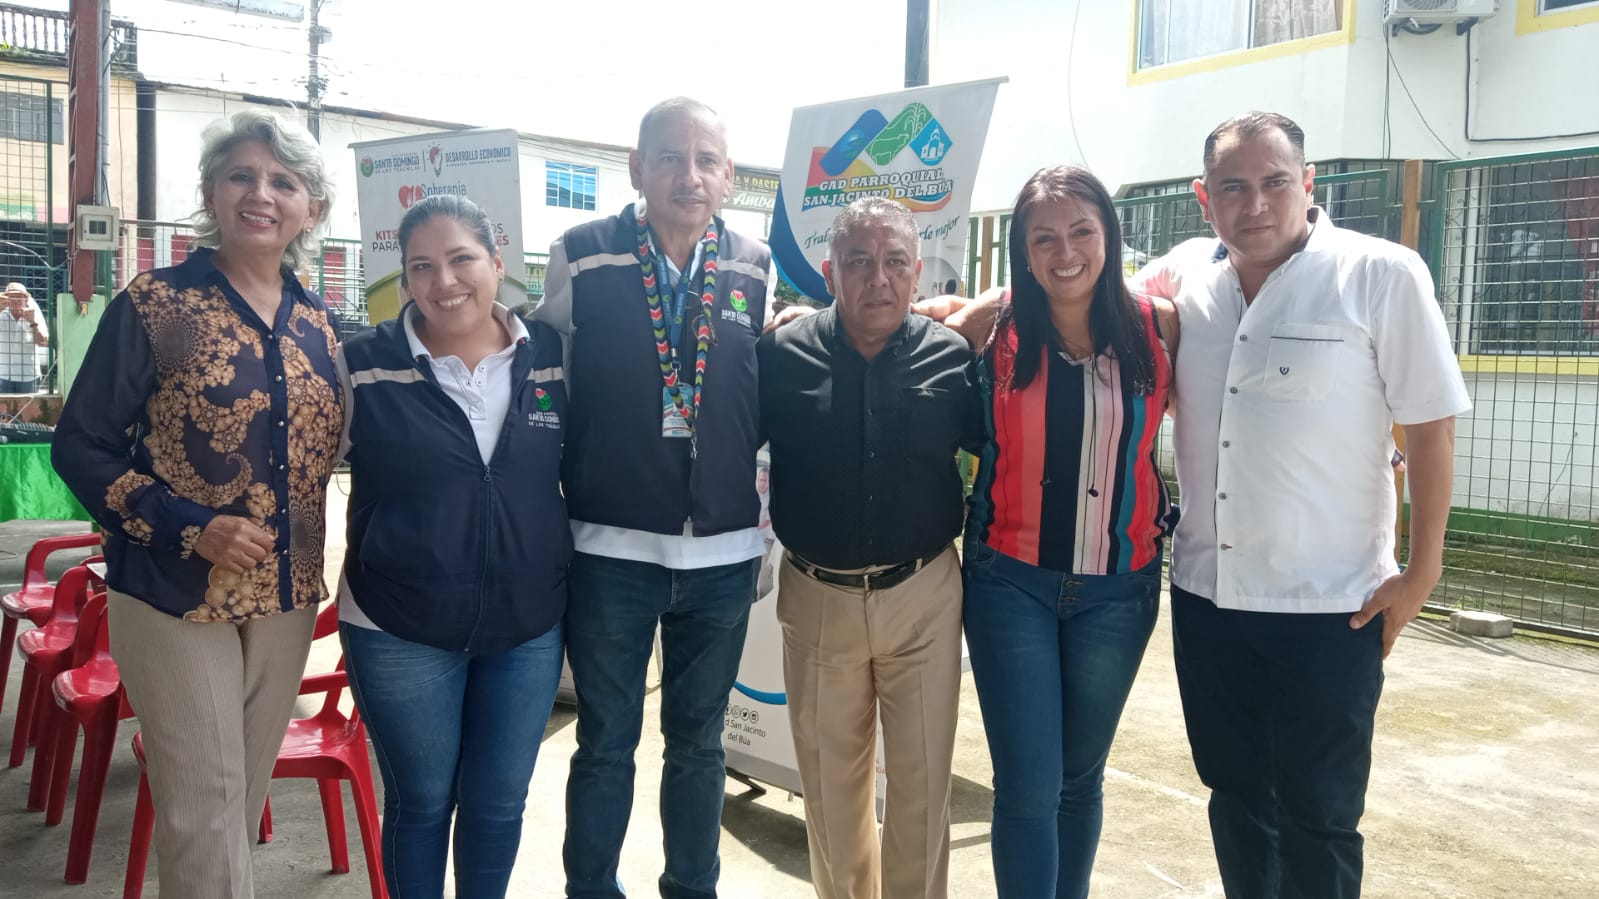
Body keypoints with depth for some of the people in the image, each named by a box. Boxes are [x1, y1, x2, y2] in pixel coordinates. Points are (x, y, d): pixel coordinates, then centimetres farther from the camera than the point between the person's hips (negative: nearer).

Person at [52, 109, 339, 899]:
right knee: (203, 799, 0)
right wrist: (190, 529, -18)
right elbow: (80, 447, -7)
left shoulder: (319, 325, 6)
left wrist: (314, 567, 2)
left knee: (248, 790, 16)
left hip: (287, 595, 5)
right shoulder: (152, 307, -8)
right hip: (174, 593, -4)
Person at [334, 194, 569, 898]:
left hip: (528, 628, 2)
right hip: (399, 631, -2)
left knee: (499, 800, 15)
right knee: (422, 800, 13)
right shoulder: (362, 365, -8)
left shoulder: (553, 357, -2)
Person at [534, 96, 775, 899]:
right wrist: (554, 514, 2)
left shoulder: (755, 267, 4)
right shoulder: (580, 256, -3)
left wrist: (768, 514, 6)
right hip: (611, 548, -2)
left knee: (699, 740, 16)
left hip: (723, 551, 2)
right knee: (606, 742, 11)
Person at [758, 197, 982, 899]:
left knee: (922, 780, 11)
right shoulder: (783, 354, -6)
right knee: (829, 778, 17)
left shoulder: (952, 357, -5)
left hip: (923, 596, 0)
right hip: (817, 598, 1)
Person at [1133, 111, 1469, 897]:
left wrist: (1421, 574, -7)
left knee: (1317, 817, 9)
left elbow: (1431, 426, -7)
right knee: (1236, 797, 19)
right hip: (1206, 594, 4)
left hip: (1331, 607, -4)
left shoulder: (1382, 276, -10)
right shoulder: (1180, 277, 1)